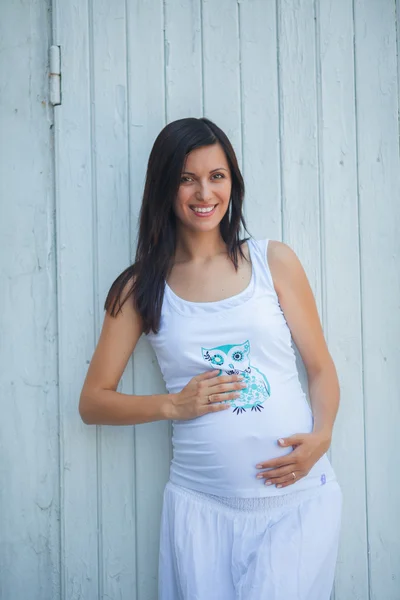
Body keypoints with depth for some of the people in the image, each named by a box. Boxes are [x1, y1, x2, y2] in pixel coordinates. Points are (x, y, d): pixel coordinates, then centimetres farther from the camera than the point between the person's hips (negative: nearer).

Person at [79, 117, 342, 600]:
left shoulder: (274, 261, 5)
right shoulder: (140, 288, 5)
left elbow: (321, 368, 8)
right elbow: (92, 402, 7)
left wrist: (320, 437, -10)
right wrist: (173, 405, -7)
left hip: (299, 494, 0)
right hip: (203, 506, 1)